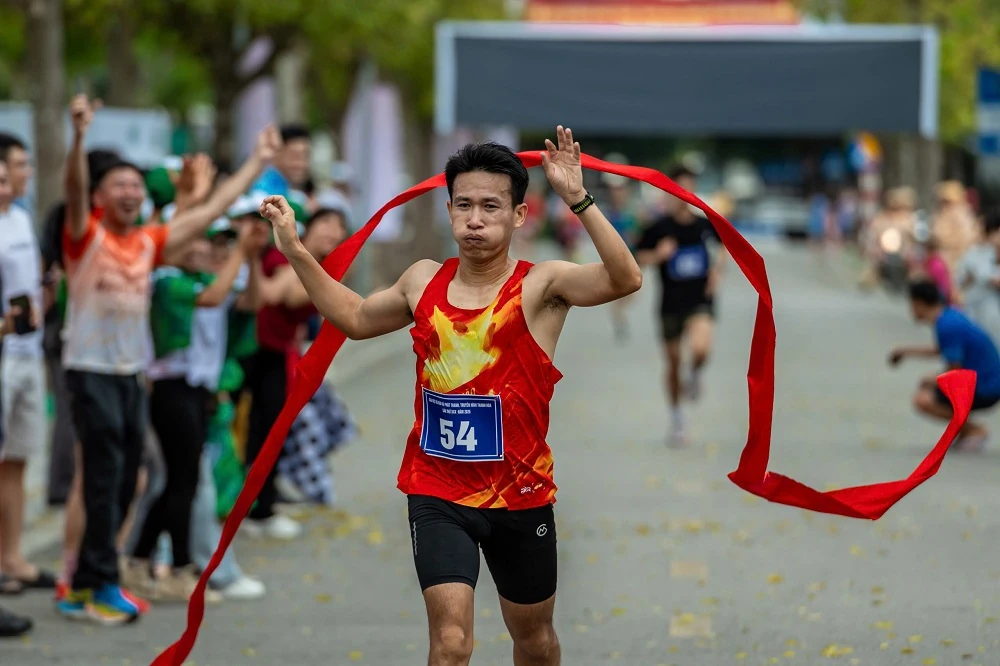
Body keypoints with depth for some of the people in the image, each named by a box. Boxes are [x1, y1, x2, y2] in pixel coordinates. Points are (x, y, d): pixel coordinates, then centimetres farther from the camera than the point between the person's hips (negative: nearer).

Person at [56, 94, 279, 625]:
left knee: (123, 485, 9)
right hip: (91, 370, -7)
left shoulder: (149, 243, 11)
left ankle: (84, 586, 17)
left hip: (133, 374, 7)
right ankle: (102, 586, -4)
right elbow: (74, 190, -23)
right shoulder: (86, 236, -5)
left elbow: (211, 210, 16)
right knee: (104, 479, -8)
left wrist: (258, 163, 18)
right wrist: (79, 137, -41)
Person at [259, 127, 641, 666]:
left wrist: (577, 200, -41)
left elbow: (625, 280, -31)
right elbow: (356, 319, 23)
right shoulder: (423, 282, 2)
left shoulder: (541, 285, -11)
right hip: (437, 495, 1)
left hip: (521, 495, -1)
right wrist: (295, 251, 18)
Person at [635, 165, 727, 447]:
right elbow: (638, 258, 0)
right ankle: (676, 419, 29)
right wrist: (658, 255, -19)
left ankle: (695, 375, 9)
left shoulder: (705, 224, -1)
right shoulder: (659, 228, -6)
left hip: (700, 300, -1)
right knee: (673, 362, 11)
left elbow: (726, 243, 18)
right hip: (671, 303, 1)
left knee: (701, 348, -28)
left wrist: (718, 266, 3)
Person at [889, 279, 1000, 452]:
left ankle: (975, 430, -10)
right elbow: (939, 350, 27)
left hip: (984, 392, -10)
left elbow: (955, 373, -20)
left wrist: (935, 382, -1)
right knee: (926, 384, 24)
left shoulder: (947, 327, -22)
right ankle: (964, 431, 14)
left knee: (923, 400, -19)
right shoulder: (950, 314, 7)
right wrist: (906, 351, 28)